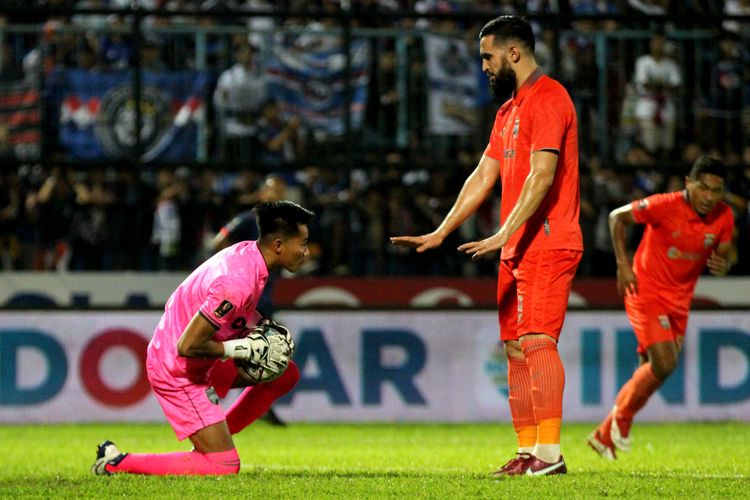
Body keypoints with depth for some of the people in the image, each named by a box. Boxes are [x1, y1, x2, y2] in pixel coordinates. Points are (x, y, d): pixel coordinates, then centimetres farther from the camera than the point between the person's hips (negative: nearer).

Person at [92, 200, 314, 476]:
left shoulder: (248, 251, -1)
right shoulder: (238, 284, -31)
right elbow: (187, 346, -29)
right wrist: (246, 348, -21)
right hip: (178, 372, -10)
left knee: (286, 374, 13)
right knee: (225, 466, -11)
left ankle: (214, 439, 14)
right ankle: (116, 462, -3)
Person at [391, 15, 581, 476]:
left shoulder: (548, 99, -10)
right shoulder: (509, 110, 22)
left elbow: (542, 175, -20)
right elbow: (484, 175, 24)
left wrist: (504, 235, -26)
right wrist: (442, 232, 19)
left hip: (547, 244, -10)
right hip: (518, 249, 10)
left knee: (537, 341, -17)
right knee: (516, 347, 7)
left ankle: (551, 454, -22)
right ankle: (528, 451, 9)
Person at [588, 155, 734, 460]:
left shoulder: (724, 217, -6)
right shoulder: (666, 206, -20)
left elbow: (722, 257, 8)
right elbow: (618, 217, -8)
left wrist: (721, 266, -18)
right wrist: (623, 265, -14)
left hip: (679, 300, 6)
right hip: (647, 293, -6)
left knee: (654, 370, 9)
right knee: (664, 364, -18)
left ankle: (605, 435, 24)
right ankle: (622, 415, 8)